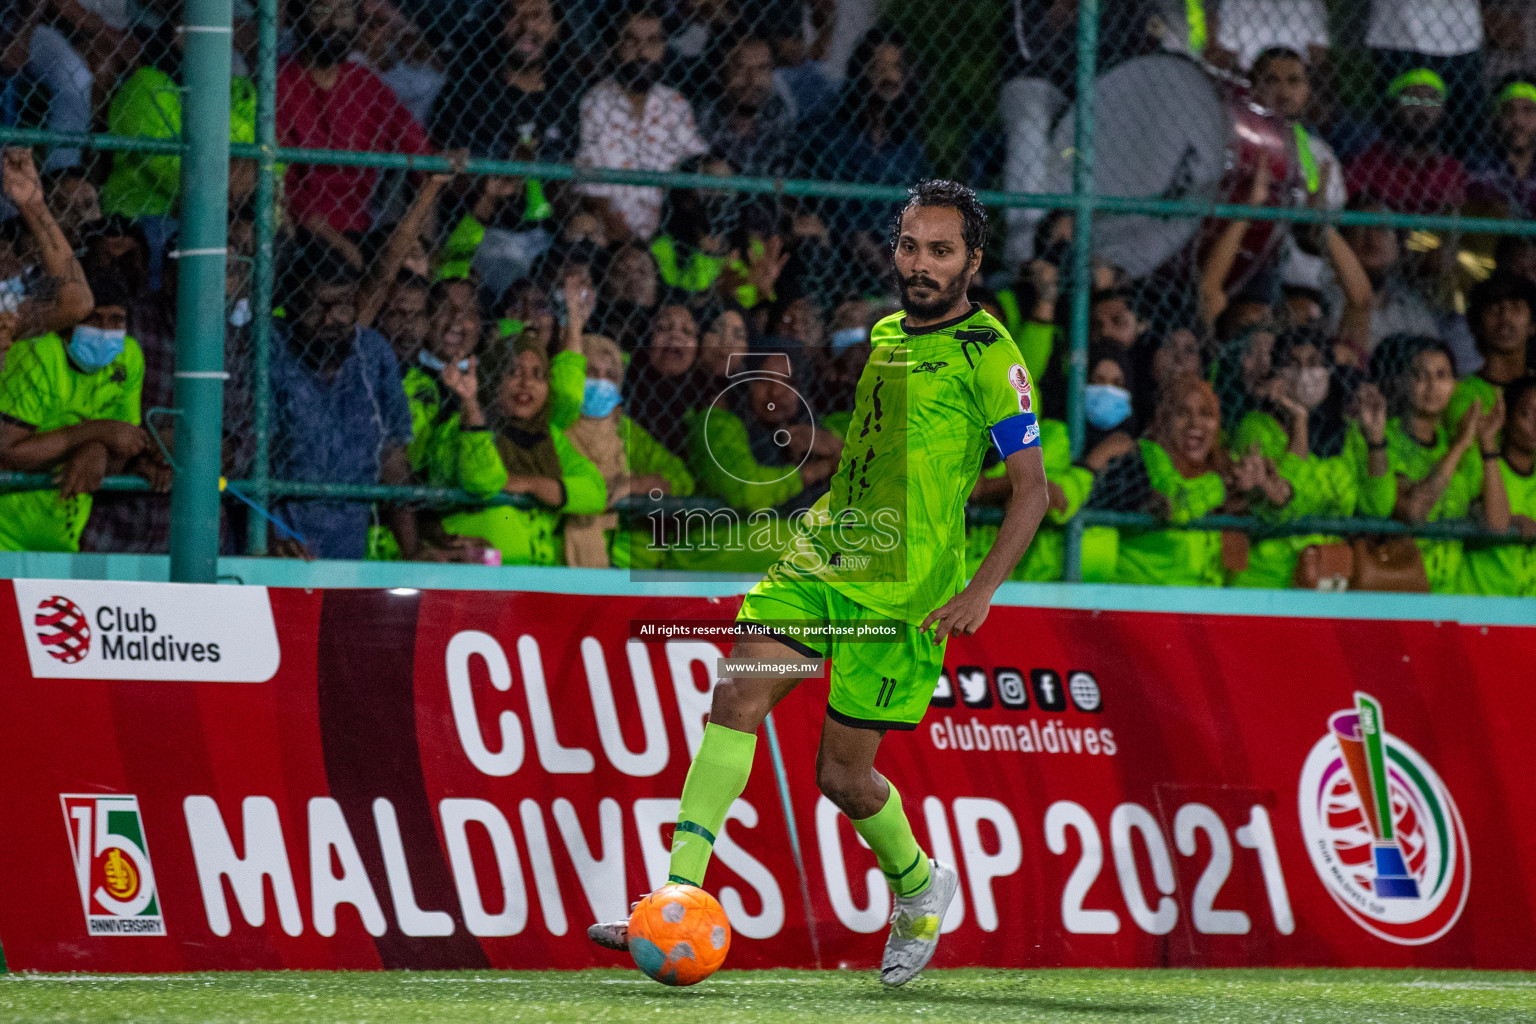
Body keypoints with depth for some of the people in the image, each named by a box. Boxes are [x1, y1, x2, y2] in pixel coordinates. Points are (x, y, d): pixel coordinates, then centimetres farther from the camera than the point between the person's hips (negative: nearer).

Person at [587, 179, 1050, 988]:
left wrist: (980, 590, -18)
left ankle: (920, 886, 30)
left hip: (902, 588, -6)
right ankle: (681, 896, -22)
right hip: (821, 553, 6)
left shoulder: (989, 356, -6)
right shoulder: (883, 336, 15)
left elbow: (1032, 485, -8)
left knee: (842, 773, 0)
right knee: (739, 694, -16)